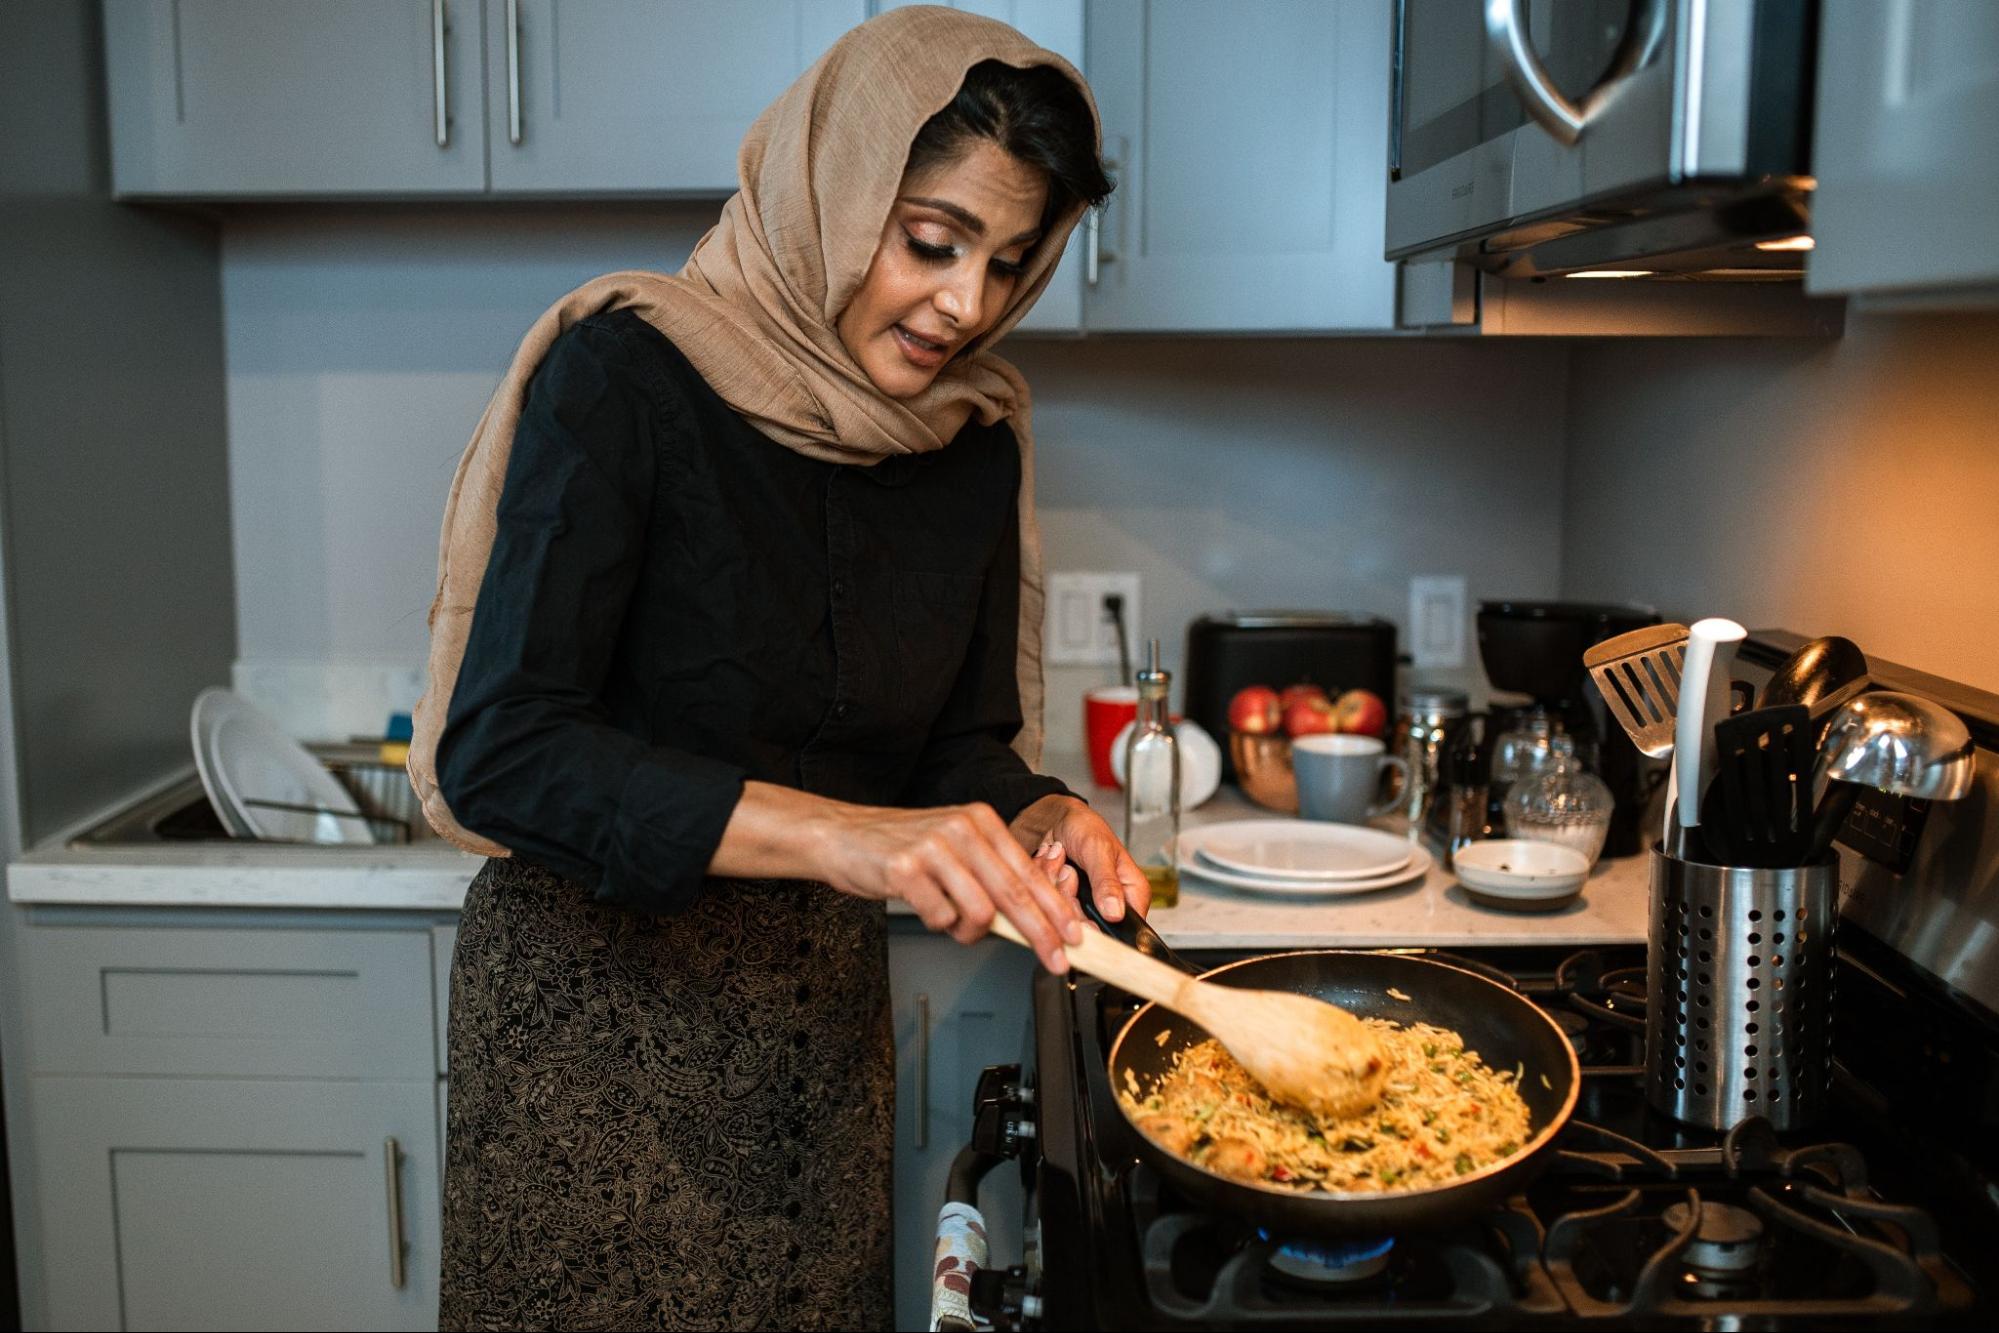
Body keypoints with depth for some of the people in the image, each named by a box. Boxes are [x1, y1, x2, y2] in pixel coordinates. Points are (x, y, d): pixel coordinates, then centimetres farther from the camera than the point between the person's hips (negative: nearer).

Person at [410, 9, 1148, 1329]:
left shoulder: (973, 443, -1)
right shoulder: (627, 372, -17)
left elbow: (962, 750, 7)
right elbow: (499, 752, -25)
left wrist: (1042, 821, -16)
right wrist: (836, 833, -35)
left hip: (823, 1011, 5)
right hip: (598, 988, -4)